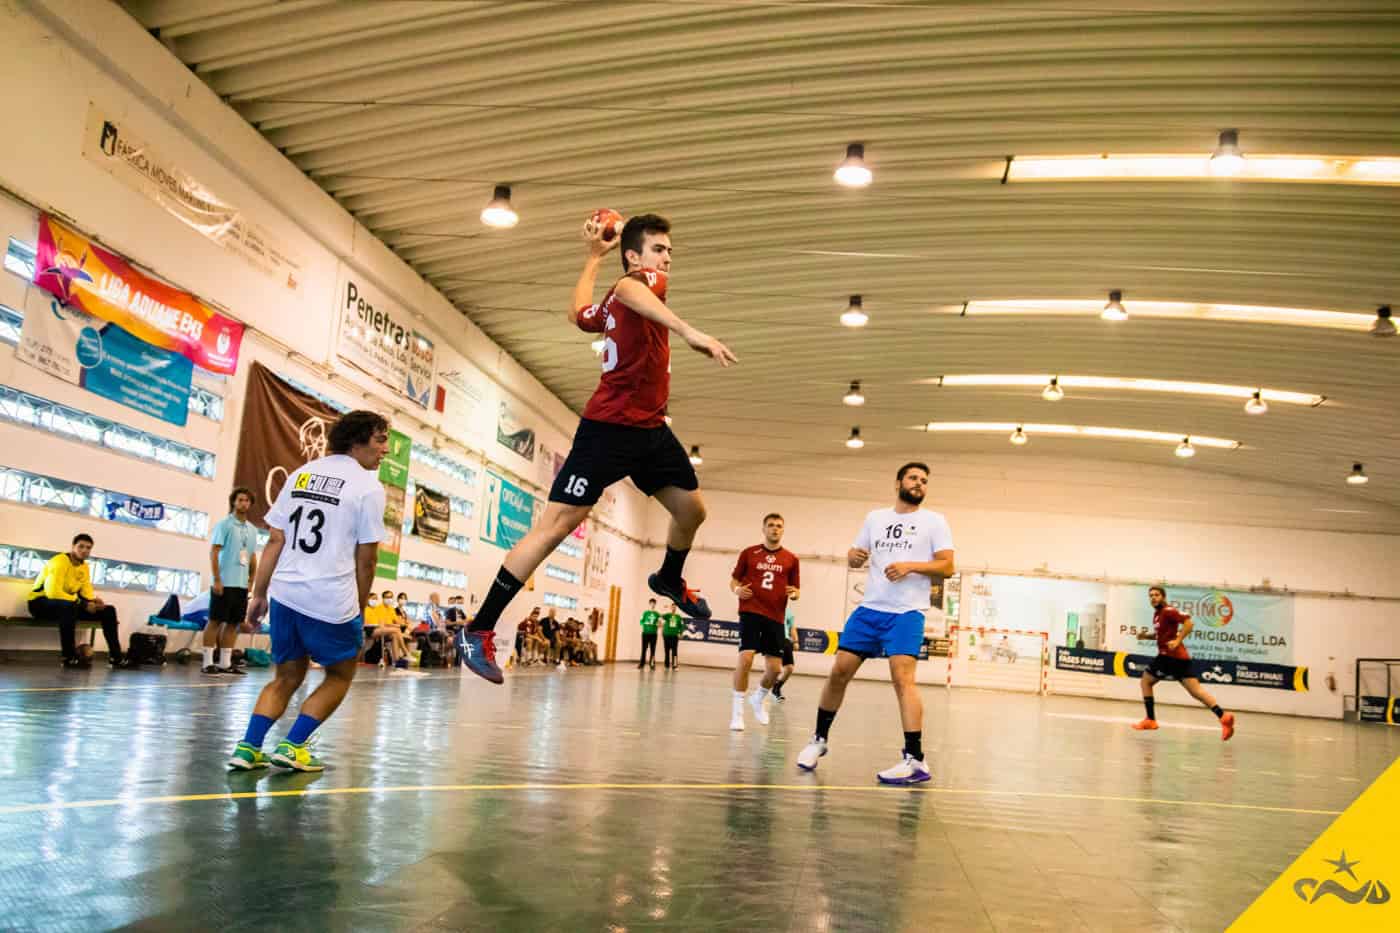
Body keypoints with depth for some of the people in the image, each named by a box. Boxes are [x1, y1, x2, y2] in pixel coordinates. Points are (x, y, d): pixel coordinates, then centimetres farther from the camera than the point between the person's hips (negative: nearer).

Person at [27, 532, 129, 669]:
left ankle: (116, 657, 1)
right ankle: (69, 657, -35)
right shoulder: (59, 562, -22)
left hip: (69, 604, 9)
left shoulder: (85, 567, 5)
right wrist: (83, 604, -32)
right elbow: (53, 592, -34)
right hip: (40, 602, -9)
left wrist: (94, 601, -18)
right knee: (68, 605, -42)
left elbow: (87, 591, 7)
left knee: (108, 610, 0)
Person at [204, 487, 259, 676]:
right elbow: (213, 551, -8)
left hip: (242, 584, 6)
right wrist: (217, 579, -15)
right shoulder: (224, 524, -3)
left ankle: (225, 663, 11)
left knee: (234, 623, 7)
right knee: (215, 621, -2)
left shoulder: (252, 529, 14)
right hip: (224, 582, -6)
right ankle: (208, 662, 2)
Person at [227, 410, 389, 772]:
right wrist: (359, 609, 5)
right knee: (340, 675, 16)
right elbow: (365, 559, -4)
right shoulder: (369, 486, -4)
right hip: (333, 600, -5)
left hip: (285, 594, 5)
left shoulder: (301, 474, 12)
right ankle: (292, 746, 7)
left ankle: (248, 747, 9)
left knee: (286, 678, 20)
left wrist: (258, 594, 13)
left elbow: (275, 541, 10)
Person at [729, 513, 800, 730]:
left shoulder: (791, 559, 8)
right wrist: (737, 590, -9)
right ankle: (737, 710, -5)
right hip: (751, 612, -2)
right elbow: (734, 580, 13)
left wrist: (794, 594, -10)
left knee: (774, 668, 2)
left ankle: (759, 698, 34)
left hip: (775, 617, 2)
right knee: (745, 658, -18)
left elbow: (796, 591, 14)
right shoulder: (748, 553, 6)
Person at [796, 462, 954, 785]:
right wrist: (853, 556, -6)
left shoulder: (934, 521, 4)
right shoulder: (875, 517, 14)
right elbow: (855, 557, 18)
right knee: (840, 671, 3)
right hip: (869, 608, 4)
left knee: (902, 677, -19)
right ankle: (819, 739, 20)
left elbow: (947, 566, -3)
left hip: (907, 612, -4)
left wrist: (911, 565, -17)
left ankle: (915, 760, -17)